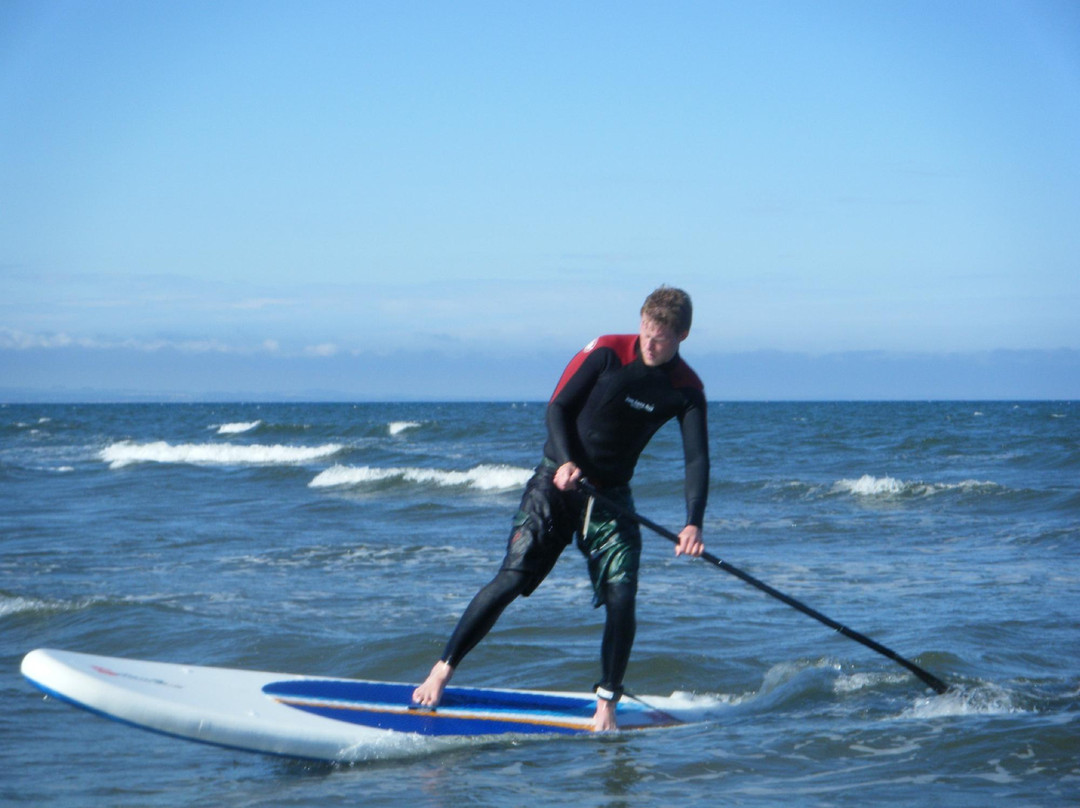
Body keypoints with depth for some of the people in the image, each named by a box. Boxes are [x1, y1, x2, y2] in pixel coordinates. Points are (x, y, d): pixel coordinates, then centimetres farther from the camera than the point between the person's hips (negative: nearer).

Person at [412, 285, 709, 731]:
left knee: (621, 601, -12)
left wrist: (693, 524, -27)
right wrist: (565, 461, -24)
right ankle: (442, 670, -2)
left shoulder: (687, 390, -5)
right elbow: (558, 408, -7)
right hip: (558, 483, -2)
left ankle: (606, 703, 3)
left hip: (612, 498, 2)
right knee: (510, 580, -11)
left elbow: (697, 459, -12)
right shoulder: (608, 352, -11)